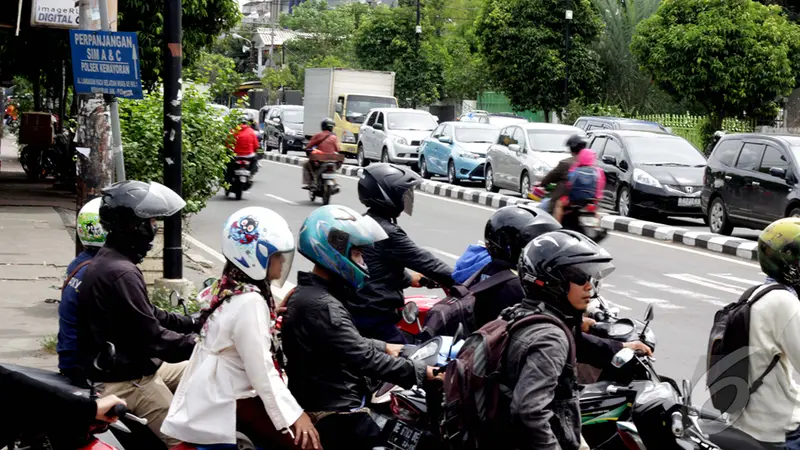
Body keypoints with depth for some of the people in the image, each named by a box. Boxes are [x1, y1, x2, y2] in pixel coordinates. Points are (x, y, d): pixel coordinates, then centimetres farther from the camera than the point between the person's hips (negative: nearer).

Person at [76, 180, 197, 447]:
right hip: (126, 380, -11)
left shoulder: (108, 260, 10)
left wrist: (191, 323, 17)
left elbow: (147, 316, 19)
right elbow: (151, 337, -25)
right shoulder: (121, 273, -25)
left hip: (127, 365, 11)